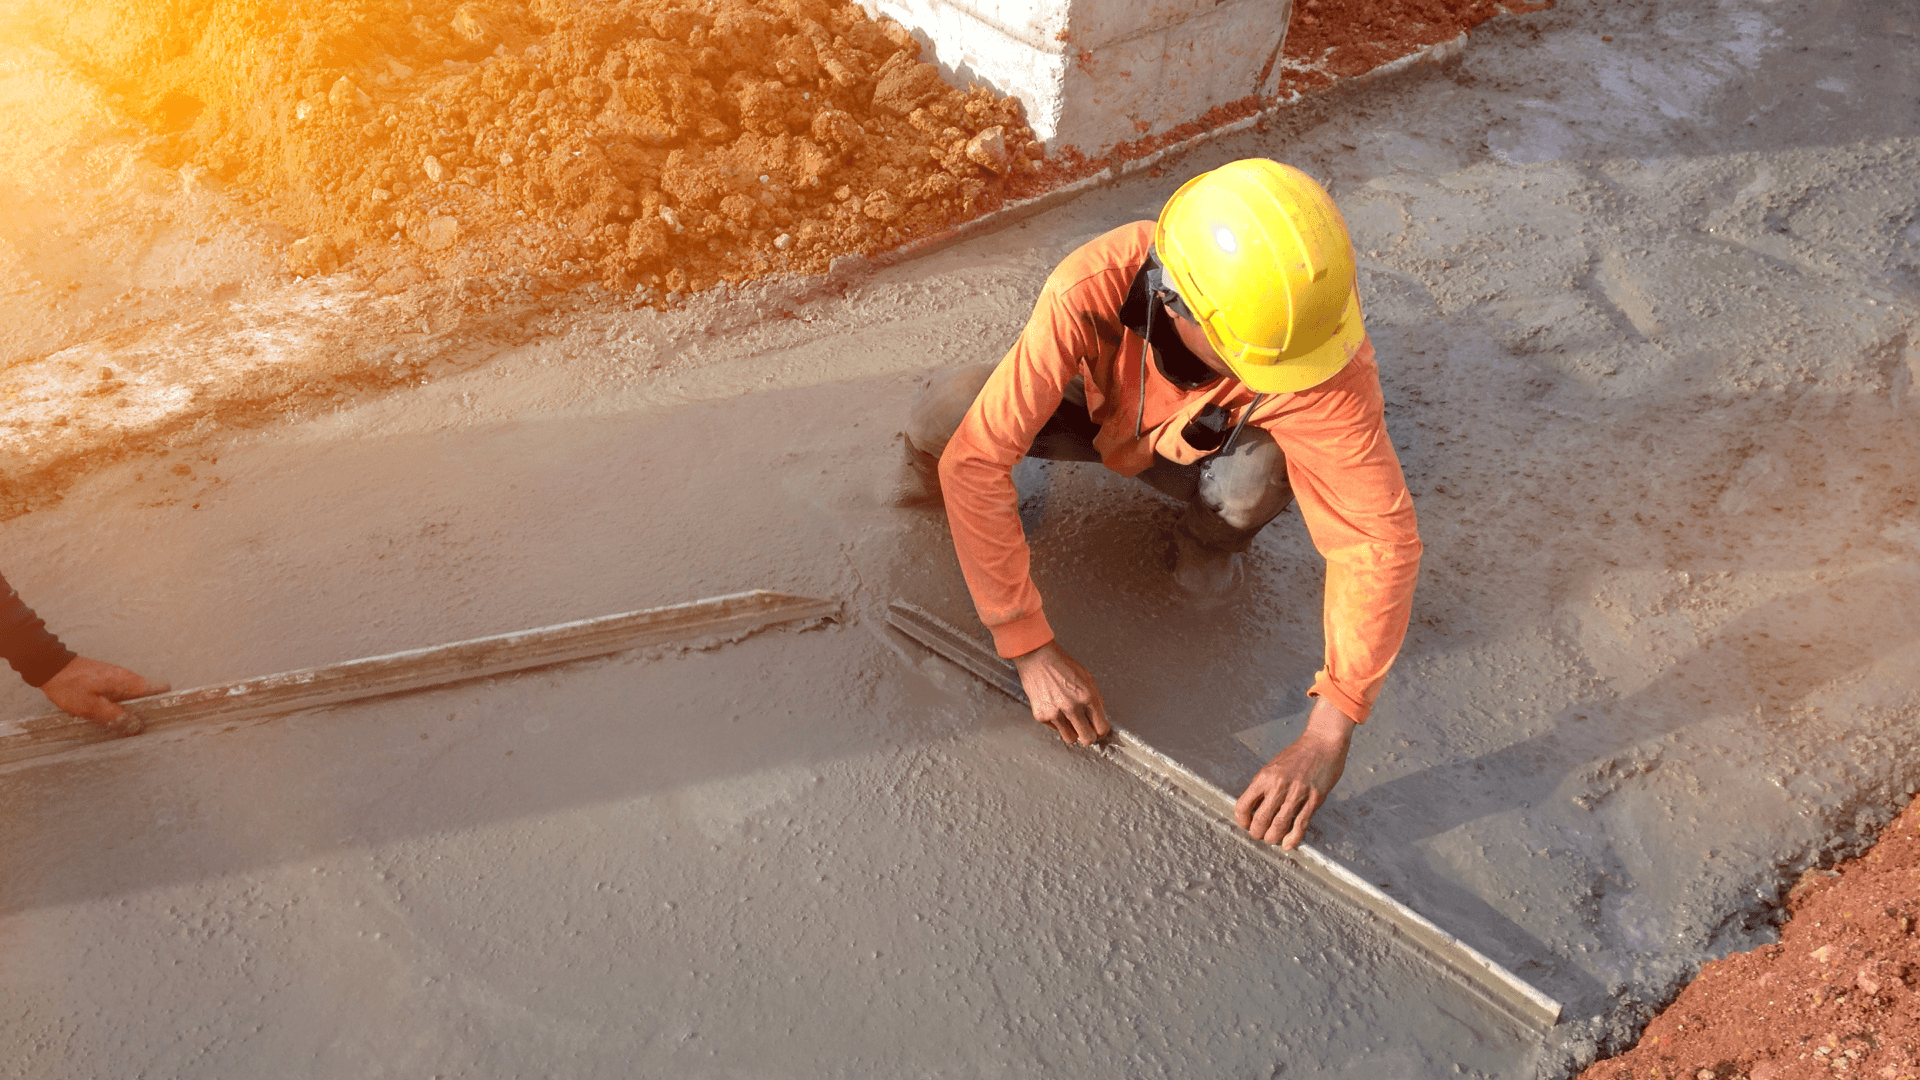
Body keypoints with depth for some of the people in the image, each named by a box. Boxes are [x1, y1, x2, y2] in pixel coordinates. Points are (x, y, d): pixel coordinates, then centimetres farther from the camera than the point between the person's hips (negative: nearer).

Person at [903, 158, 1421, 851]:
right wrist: (1030, 647, -40)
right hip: (1095, 411, 0)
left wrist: (1327, 736, -41)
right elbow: (974, 460, -39)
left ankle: (1211, 538, 2)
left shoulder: (1327, 355, -38)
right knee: (941, 414, -30)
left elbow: (1380, 538, -36)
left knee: (1254, 476, -37)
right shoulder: (1091, 291, -41)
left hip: (1204, 448, 1)